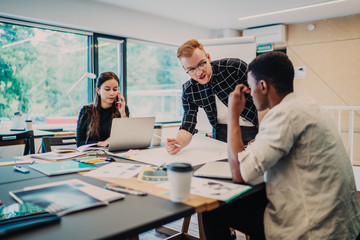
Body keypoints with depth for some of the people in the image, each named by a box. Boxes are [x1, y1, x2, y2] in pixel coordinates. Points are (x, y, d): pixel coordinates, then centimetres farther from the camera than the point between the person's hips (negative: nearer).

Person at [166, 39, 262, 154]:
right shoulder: (188, 90, -5)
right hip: (221, 133, 2)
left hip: (253, 129, -2)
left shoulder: (235, 67, -15)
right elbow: (187, 126, -3)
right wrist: (179, 142, -27)